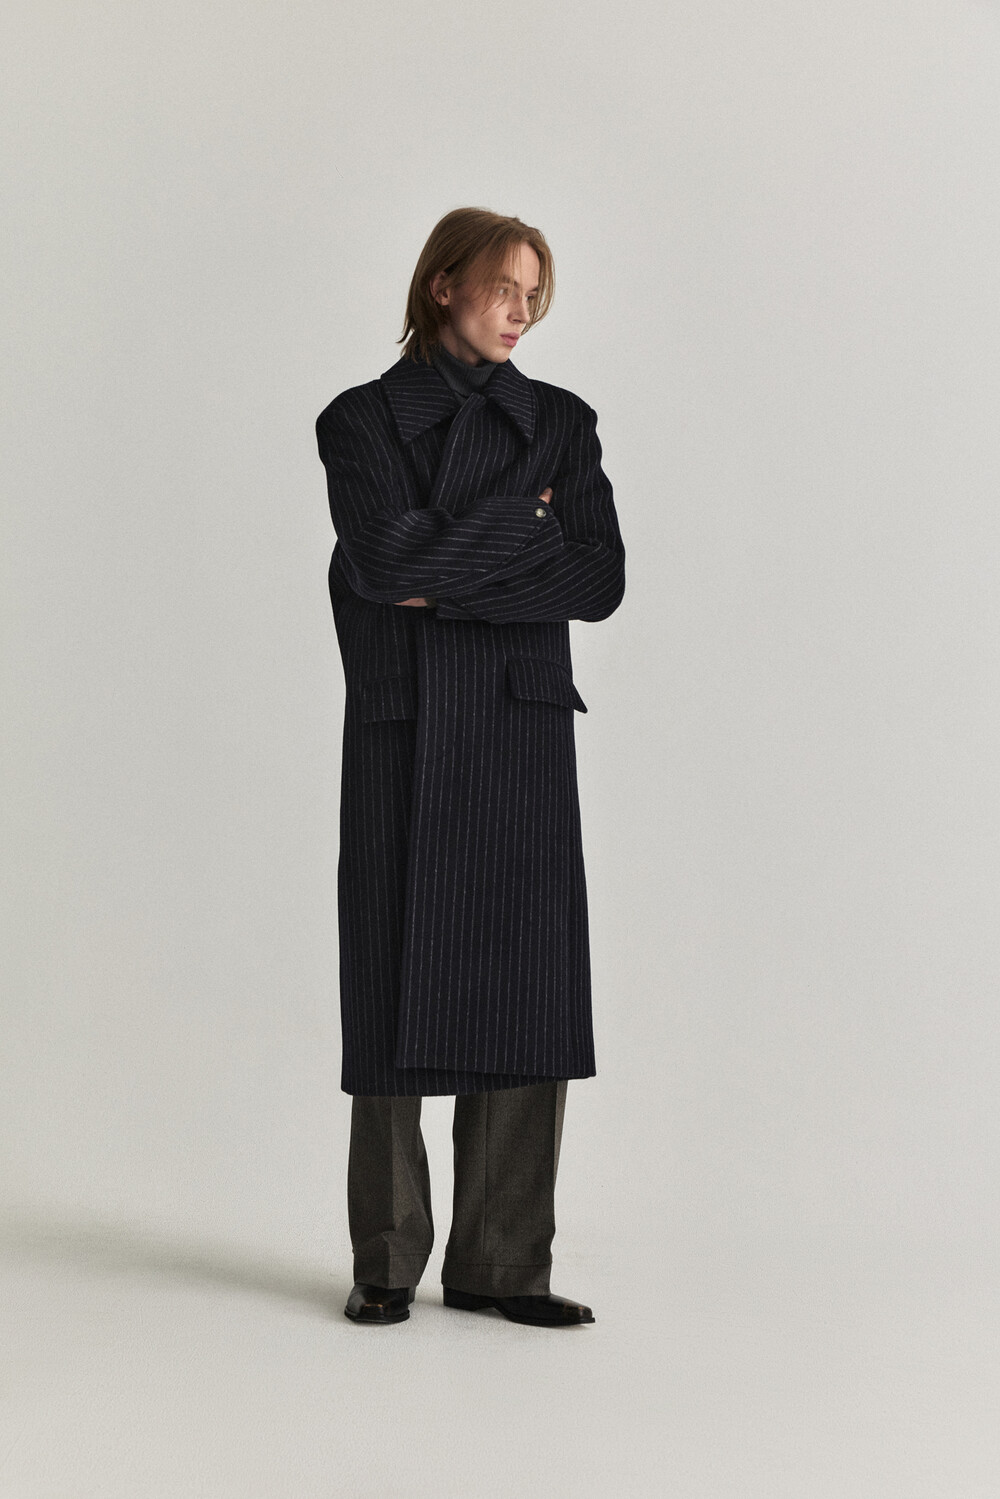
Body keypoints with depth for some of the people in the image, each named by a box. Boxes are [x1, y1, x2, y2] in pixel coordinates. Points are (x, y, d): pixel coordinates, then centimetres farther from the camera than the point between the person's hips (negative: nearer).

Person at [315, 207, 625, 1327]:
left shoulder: (562, 422, 12)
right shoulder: (361, 421, 5)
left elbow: (599, 581, -1)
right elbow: (386, 559, -13)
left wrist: (451, 581, -8)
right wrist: (523, 525, -5)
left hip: (521, 732, 2)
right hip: (401, 733, -2)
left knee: (525, 992, -1)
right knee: (397, 990, 1)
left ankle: (502, 1262, 9)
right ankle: (387, 1263, 13)